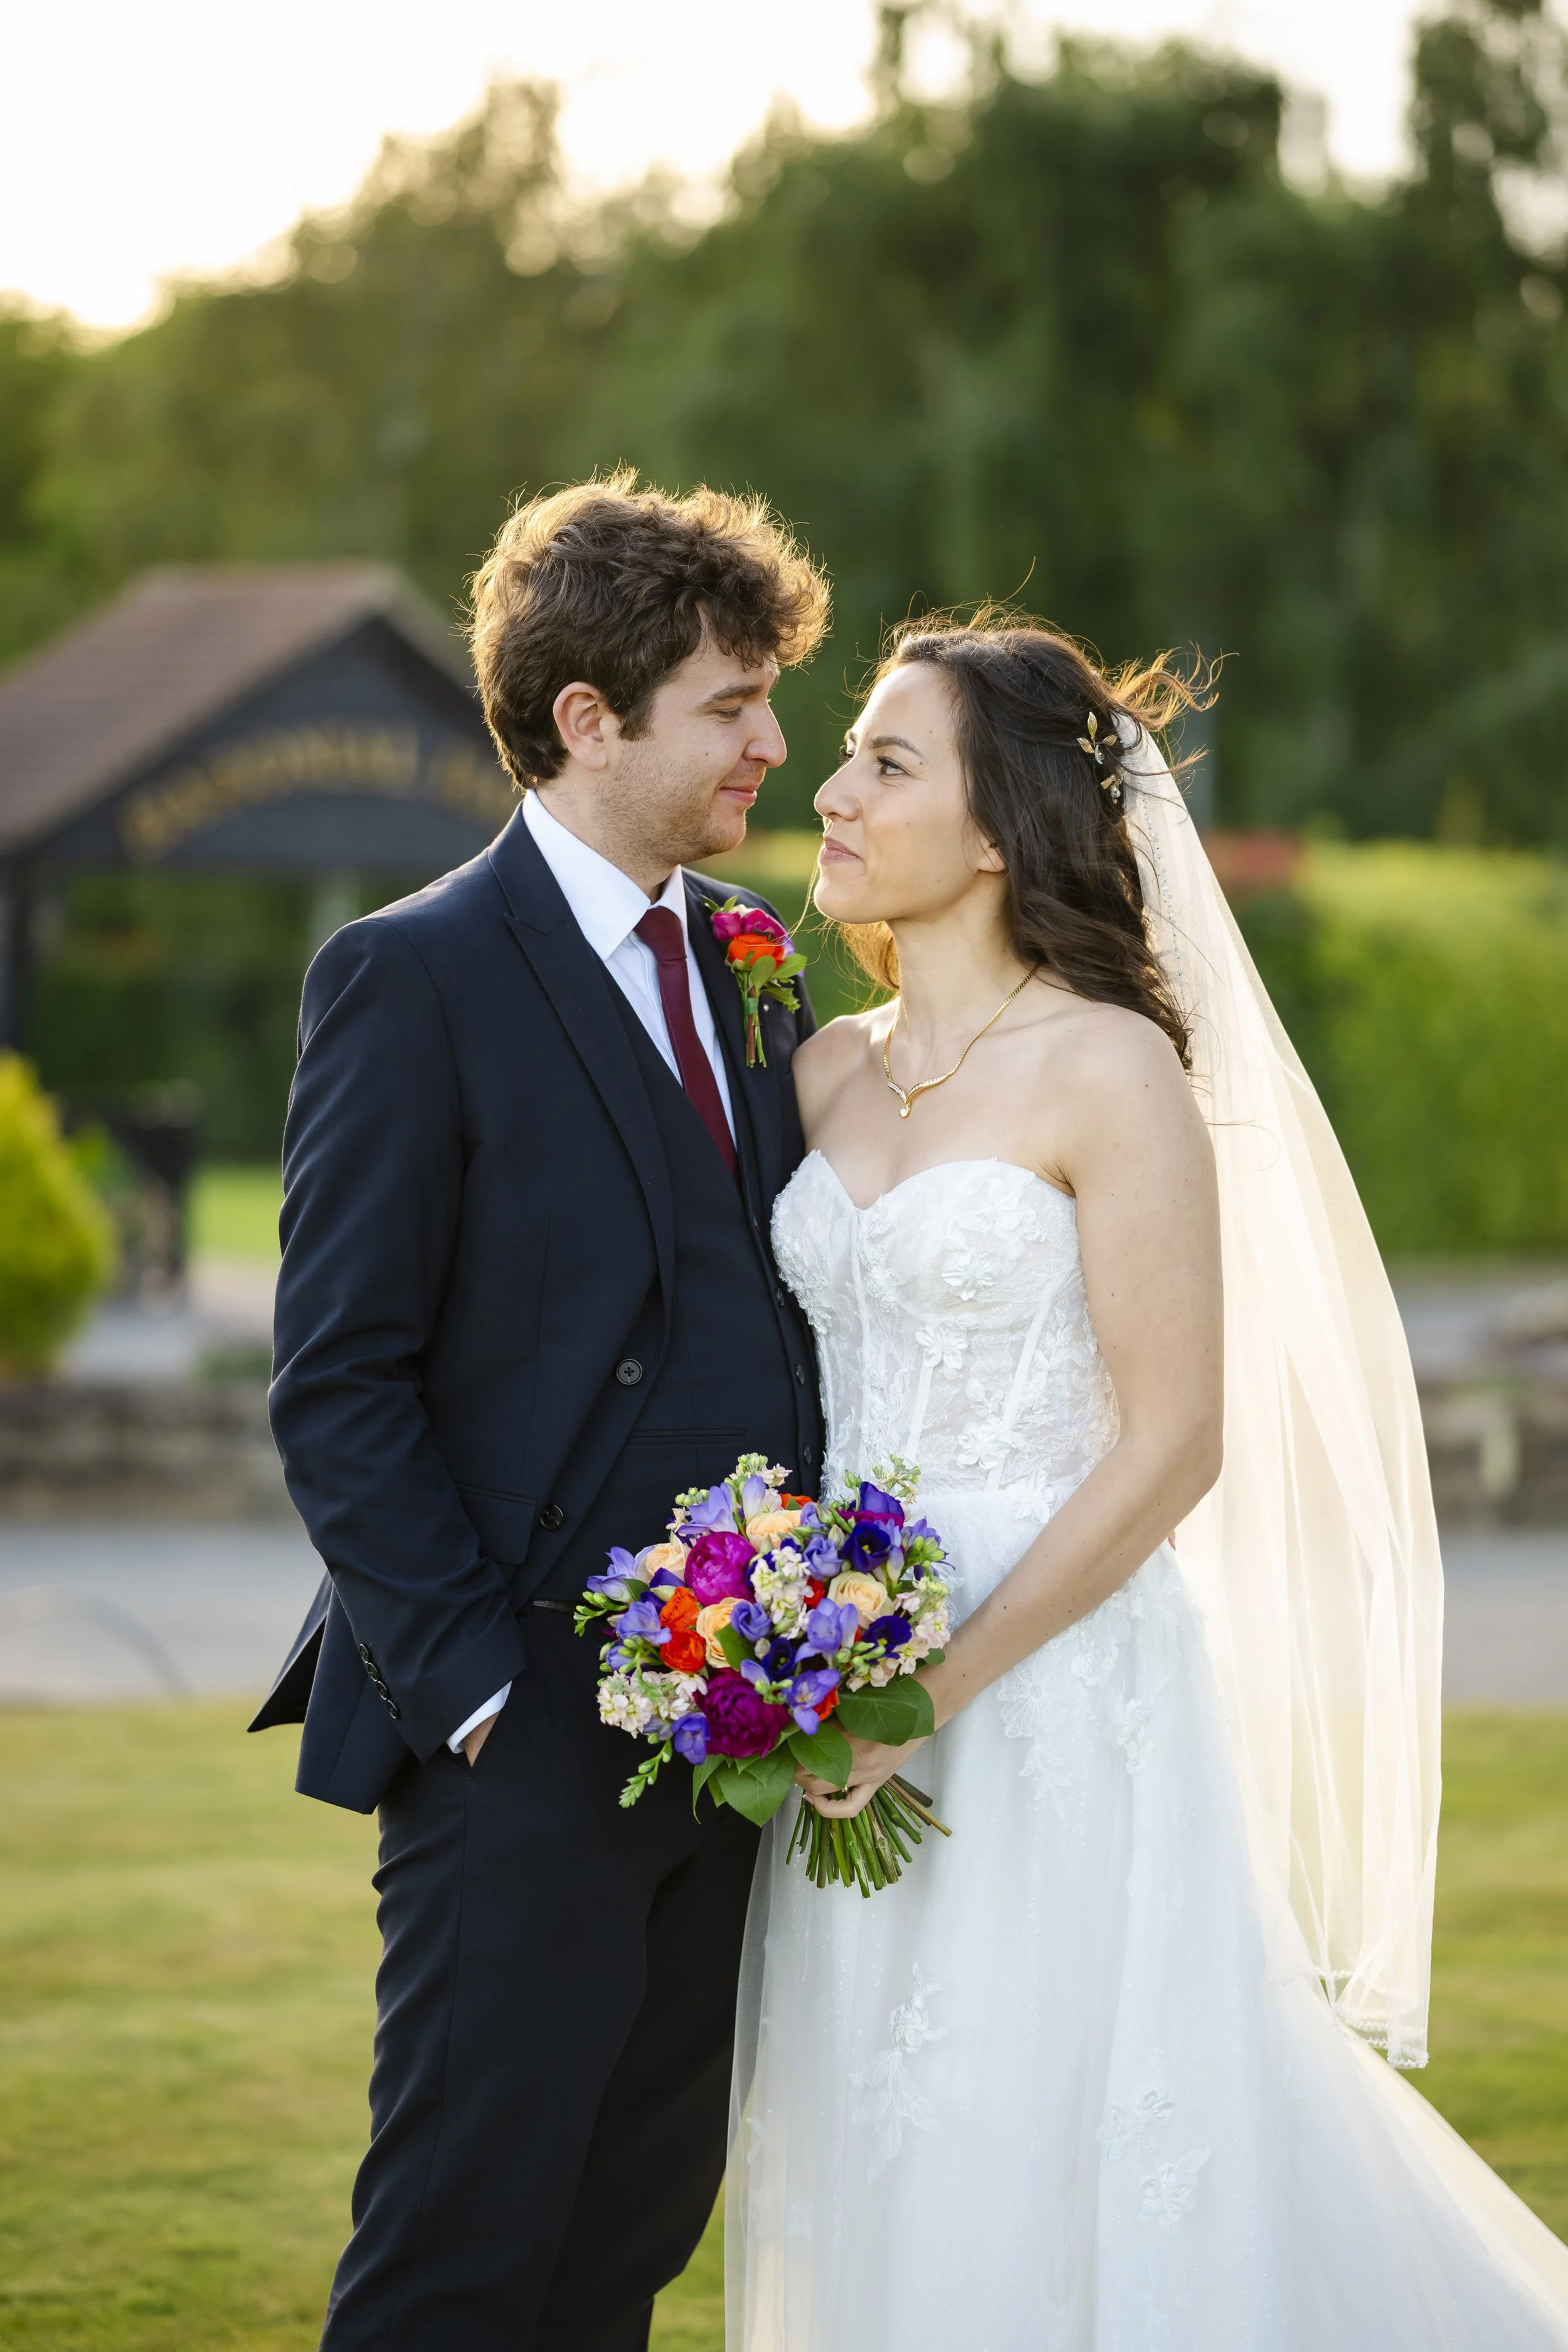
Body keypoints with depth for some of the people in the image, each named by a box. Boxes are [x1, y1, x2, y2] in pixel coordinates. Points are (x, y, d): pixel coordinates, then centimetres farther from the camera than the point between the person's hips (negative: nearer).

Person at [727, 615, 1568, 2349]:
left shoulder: (1109, 1071, -10)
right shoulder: (830, 1070, 10)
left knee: (1056, 2175, -2)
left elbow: (1174, 1447, -14)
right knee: (883, 2185, 11)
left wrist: (942, 1684, -17)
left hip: (1054, 1685, -6)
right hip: (852, 1715, 6)